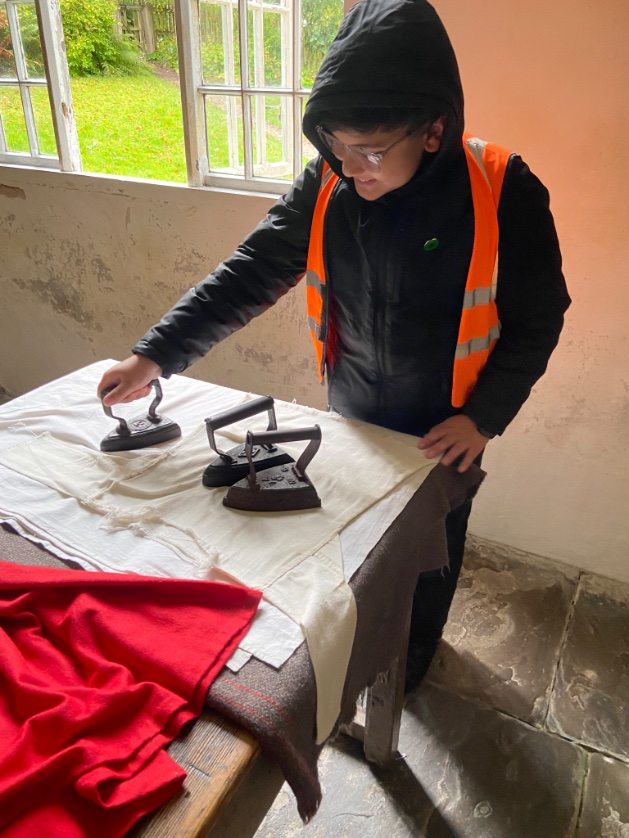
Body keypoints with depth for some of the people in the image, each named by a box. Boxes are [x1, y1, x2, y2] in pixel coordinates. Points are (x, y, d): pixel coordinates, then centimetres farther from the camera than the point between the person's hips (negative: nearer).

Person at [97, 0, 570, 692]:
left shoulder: (503, 193, -21)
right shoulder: (327, 185, -13)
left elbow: (535, 318, -11)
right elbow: (252, 272, -11)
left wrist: (484, 417, -17)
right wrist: (156, 355, -17)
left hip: (443, 431, -2)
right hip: (350, 416, 3)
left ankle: (411, 655, 52)